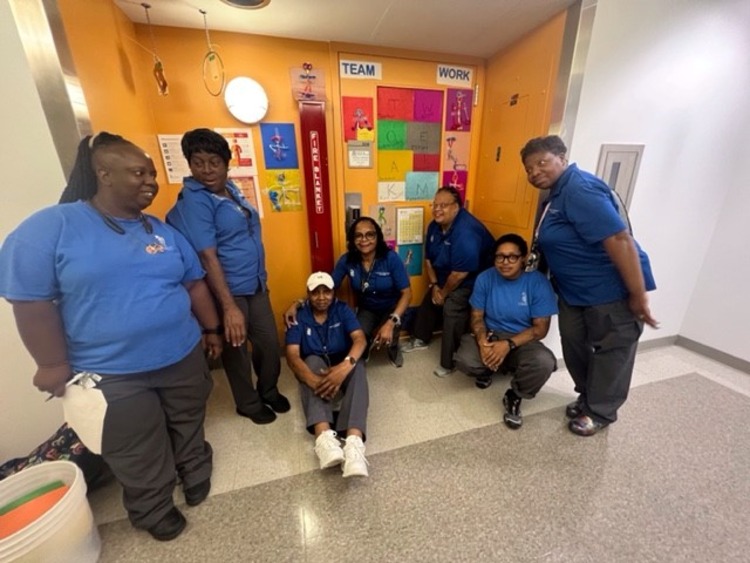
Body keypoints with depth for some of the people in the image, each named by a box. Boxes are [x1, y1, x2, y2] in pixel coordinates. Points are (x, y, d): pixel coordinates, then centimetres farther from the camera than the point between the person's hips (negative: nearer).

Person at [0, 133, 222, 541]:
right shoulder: (50, 227, -10)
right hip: (113, 375, -3)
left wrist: (210, 329, 11)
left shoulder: (163, 231, 3)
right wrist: (54, 365, -8)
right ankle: (155, 511, 44)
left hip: (184, 358, 4)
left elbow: (194, 283, 8)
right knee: (139, 457, 17)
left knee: (189, 429, 24)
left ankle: (195, 476, 51)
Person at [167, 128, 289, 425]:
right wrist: (229, 307, -26)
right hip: (227, 290, -7)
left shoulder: (230, 189, 8)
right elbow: (207, 257, -23)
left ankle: (269, 391, 40)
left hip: (256, 285, 7)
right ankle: (249, 404, 35)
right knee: (236, 350, 12)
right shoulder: (192, 202, -16)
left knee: (270, 343, 15)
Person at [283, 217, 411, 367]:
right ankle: (363, 351, 17)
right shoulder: (347, 260, -15)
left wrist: (391, 322, -37)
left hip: (392, 308, -1)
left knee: (387, 337, -28)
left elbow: (406, 293, -22)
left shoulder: (391, 258, -23)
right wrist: (298, 304, -23)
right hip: (366, 309, 2)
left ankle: (393, 347, 14)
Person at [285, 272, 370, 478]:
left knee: (357, 367, -33)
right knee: (313, 360, -34)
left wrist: (345, 366, -43)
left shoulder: (342, 310, -5)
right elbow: (292, 356, -20)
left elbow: (360, 339, -21)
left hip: (342, 365, 0)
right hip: (314, 366, 0)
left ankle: (354, 440, -53)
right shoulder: (299, 317, -7)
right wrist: (314, 380, -42)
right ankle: (324, 436, -52)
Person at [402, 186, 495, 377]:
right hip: (446, 277, 9)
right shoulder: (435, 226, -4)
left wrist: (444, 293, -17)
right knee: (429, 300, 12)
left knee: (451, 310, -21)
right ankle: (421, 340, 35)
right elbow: (429, 258, 4)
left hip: (472, 281, -9)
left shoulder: (465, 232, -34)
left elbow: (460, 274, -32)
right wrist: (434, 285, -3)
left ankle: (449, 363, -4)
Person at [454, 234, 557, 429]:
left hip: (523, 341, -1)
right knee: (464, 360, -28)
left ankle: (514, 396, -1)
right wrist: (482, 341, -22)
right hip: (490, 335, 2)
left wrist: (509, 344, -26)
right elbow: (477, 316, -1)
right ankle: (487, 370, 13)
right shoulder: (485, 278, -6)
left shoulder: (538, 282, -13)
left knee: (544, 362, -34)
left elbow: (540, 328, -12)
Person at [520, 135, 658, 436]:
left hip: (612, 291, -9)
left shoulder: (580, 189, -22)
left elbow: (619, 240, -28)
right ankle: (588, 397, 38)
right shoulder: (558, 192, 10)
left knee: (610, 352, 8)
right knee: (574, 346, 17)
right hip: (574, 291, 10)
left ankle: (600, 412, 26)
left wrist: (638, 295, -26)